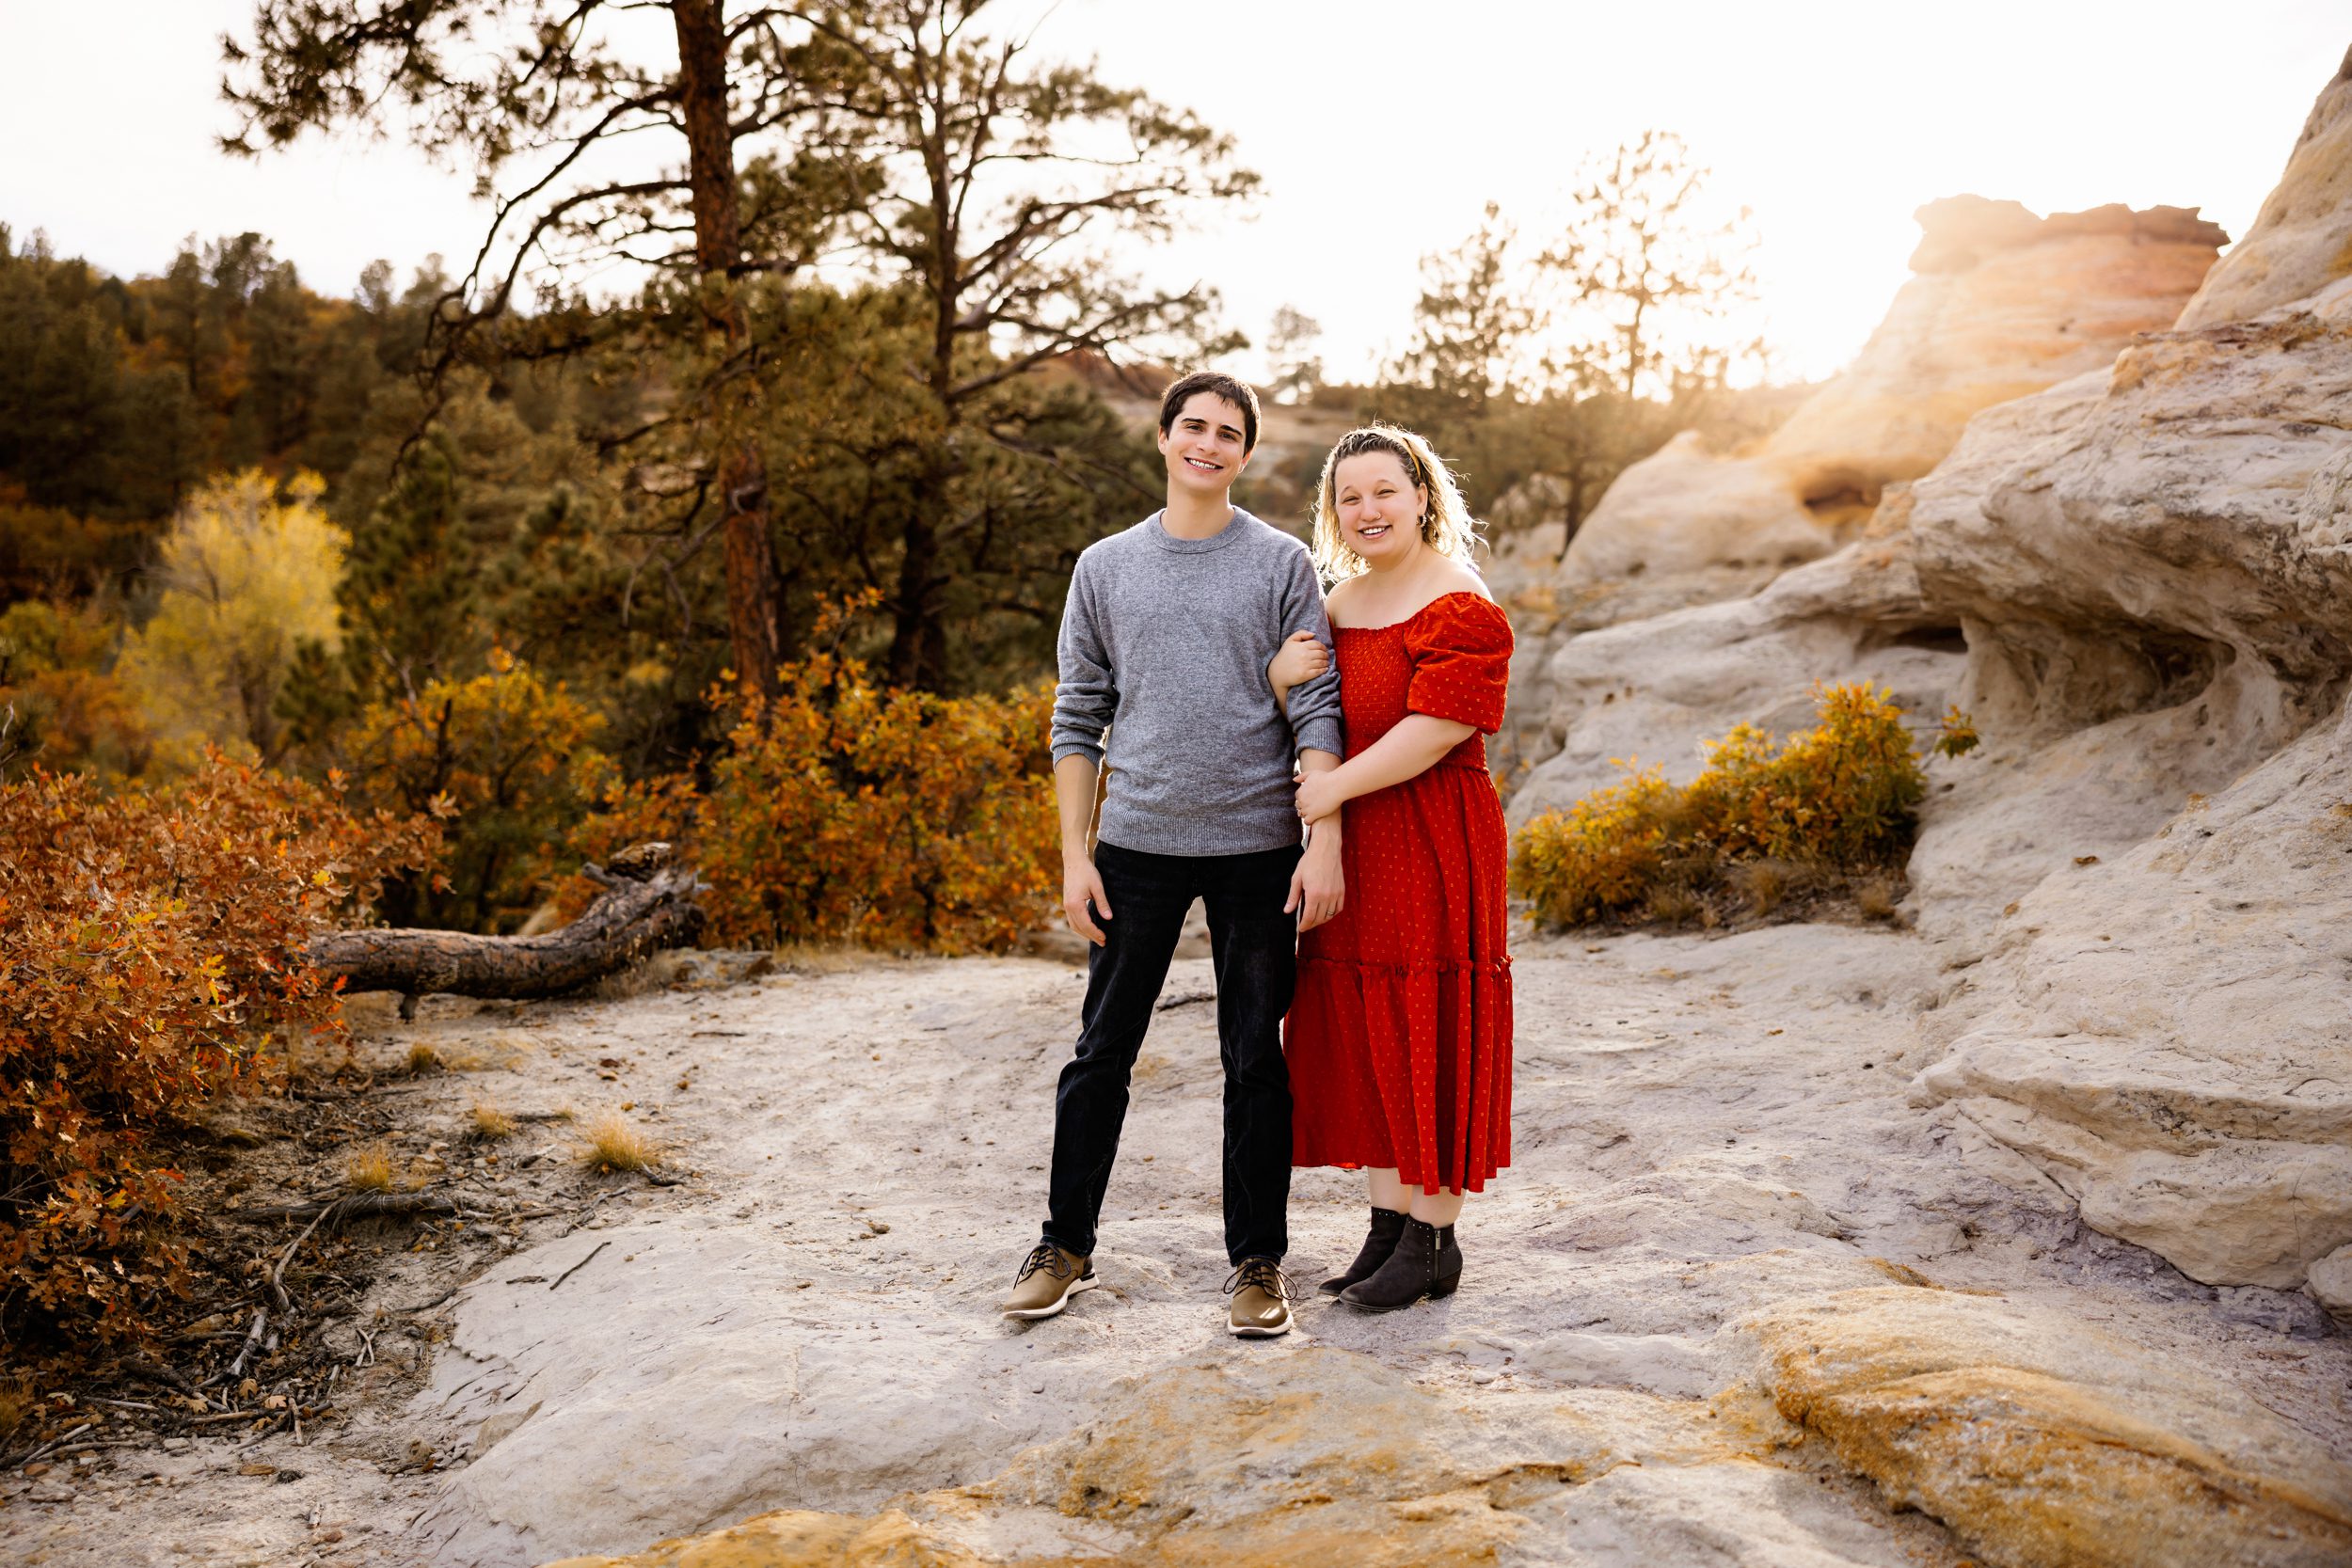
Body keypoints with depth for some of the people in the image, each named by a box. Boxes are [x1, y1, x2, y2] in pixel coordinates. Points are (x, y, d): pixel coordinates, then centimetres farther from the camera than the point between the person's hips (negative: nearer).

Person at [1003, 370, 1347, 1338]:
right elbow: (1078, 718, 9)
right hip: (1137, 843, 1)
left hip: (1257, 848, -1)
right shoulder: (1106, 568, 8)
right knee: (1101, 1054, 7)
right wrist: (1074, 855, 2)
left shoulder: (1281, 565, 4)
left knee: (1257, 1062, 6)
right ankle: (1066, 1245, 21)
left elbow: (1316, 712, -1)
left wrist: (1326, 843, -10)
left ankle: (1258, 1260, 18)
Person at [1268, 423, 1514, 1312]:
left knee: (1429, 1036, 1)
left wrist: (1329, 789, -19)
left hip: (1434, 851, -8)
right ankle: (1389, 1227, 24)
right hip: (1353, 851, 8)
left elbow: (1434, 730, -21)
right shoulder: (1335, 604, 12)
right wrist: (1279, 677, -8)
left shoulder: (1462, 609, -12)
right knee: (1364, 1035, 11)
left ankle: (1434, 1243, 13)